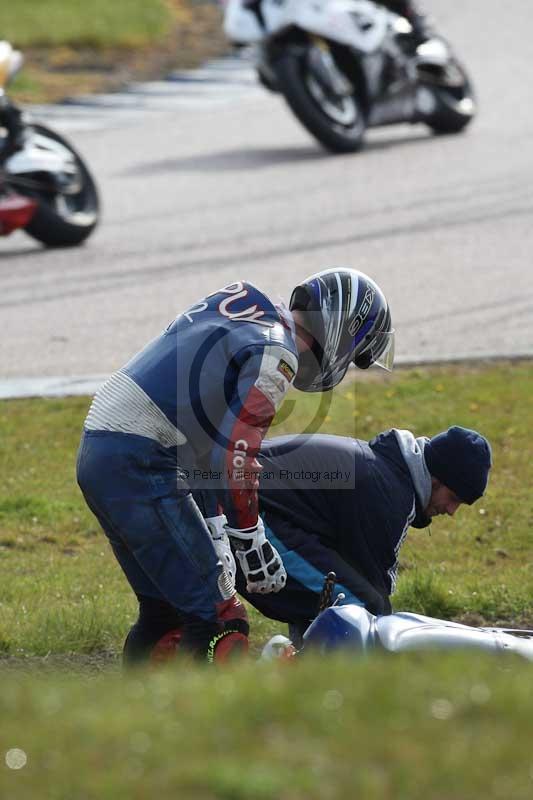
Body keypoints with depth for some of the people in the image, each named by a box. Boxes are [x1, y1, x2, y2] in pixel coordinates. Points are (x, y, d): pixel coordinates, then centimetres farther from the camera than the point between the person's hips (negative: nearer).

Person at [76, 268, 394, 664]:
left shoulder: (244, 307, 20)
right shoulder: (277, 354, -9)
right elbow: (235, 454, -17)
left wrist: (214, 527, 22)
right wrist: (252, 542, -8)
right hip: (140, 464, -10)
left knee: (164, 609, 17)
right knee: (216, 615, -7)